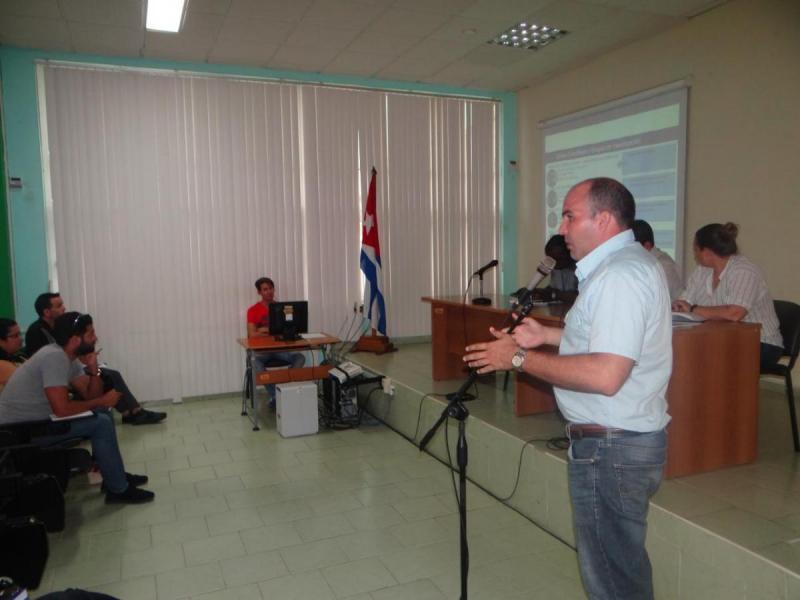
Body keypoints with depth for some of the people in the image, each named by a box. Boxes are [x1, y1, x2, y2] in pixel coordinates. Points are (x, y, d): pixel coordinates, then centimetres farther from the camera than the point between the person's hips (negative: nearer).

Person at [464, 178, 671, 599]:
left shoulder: (620, 275, -23)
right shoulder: (628, 264, 12)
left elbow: (605, 375, -32)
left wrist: (519, 358, -23)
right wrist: (548, 335, 14)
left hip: (611, 448, -11)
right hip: (625, 438, 11)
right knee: (624, 564, 26)